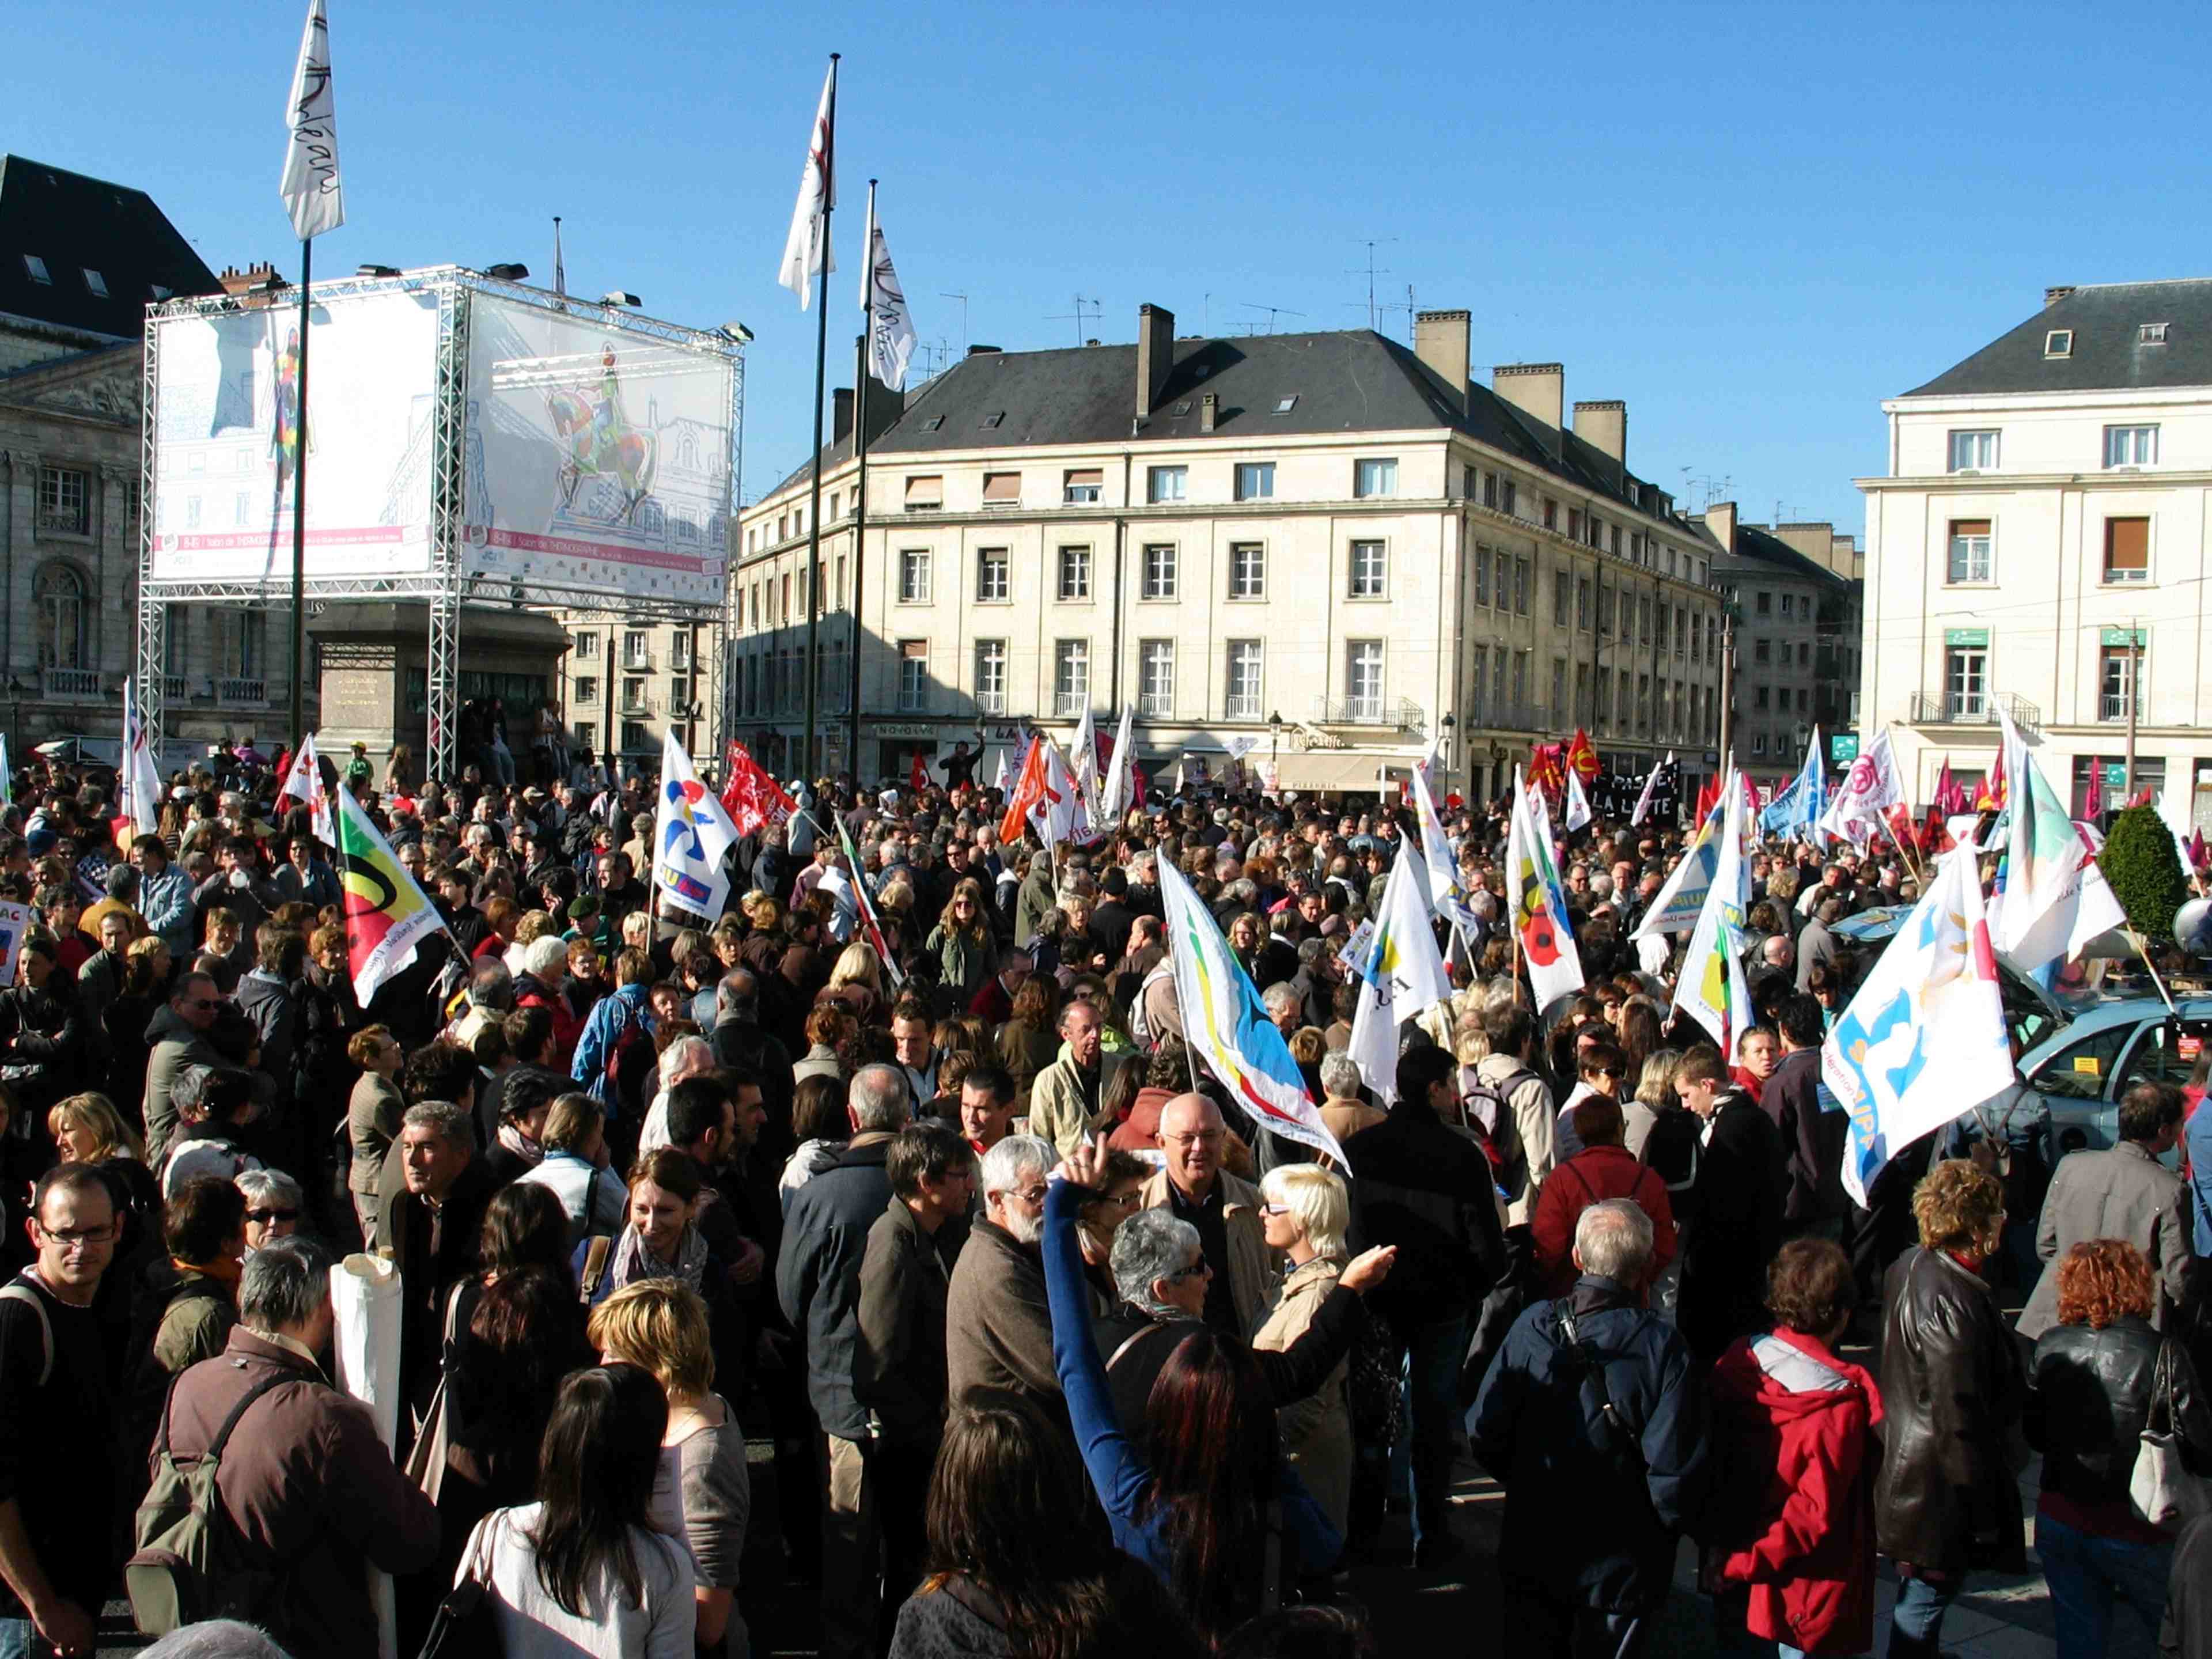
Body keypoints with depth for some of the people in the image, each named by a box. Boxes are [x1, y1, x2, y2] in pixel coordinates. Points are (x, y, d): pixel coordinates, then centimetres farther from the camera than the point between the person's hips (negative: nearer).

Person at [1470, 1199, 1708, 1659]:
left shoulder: (1532, 1326, -13)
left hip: (1531, 1556, 2)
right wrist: (1660, 1534, -1)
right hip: (1621, 1568, -2)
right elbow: (1675, 1470, -21)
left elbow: (1484, 1434, -10)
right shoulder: (1664, 1348, -19)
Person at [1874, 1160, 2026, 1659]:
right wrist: (1984, 1517, -18)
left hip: (1906, 1464, 10)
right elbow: (1960, 1417, -25)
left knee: (1919, 1595, 25)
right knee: (1927, 1597, 4)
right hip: (1939, 1484, -10)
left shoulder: (1909, 1266, 2)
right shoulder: (1952, 1299, -28)